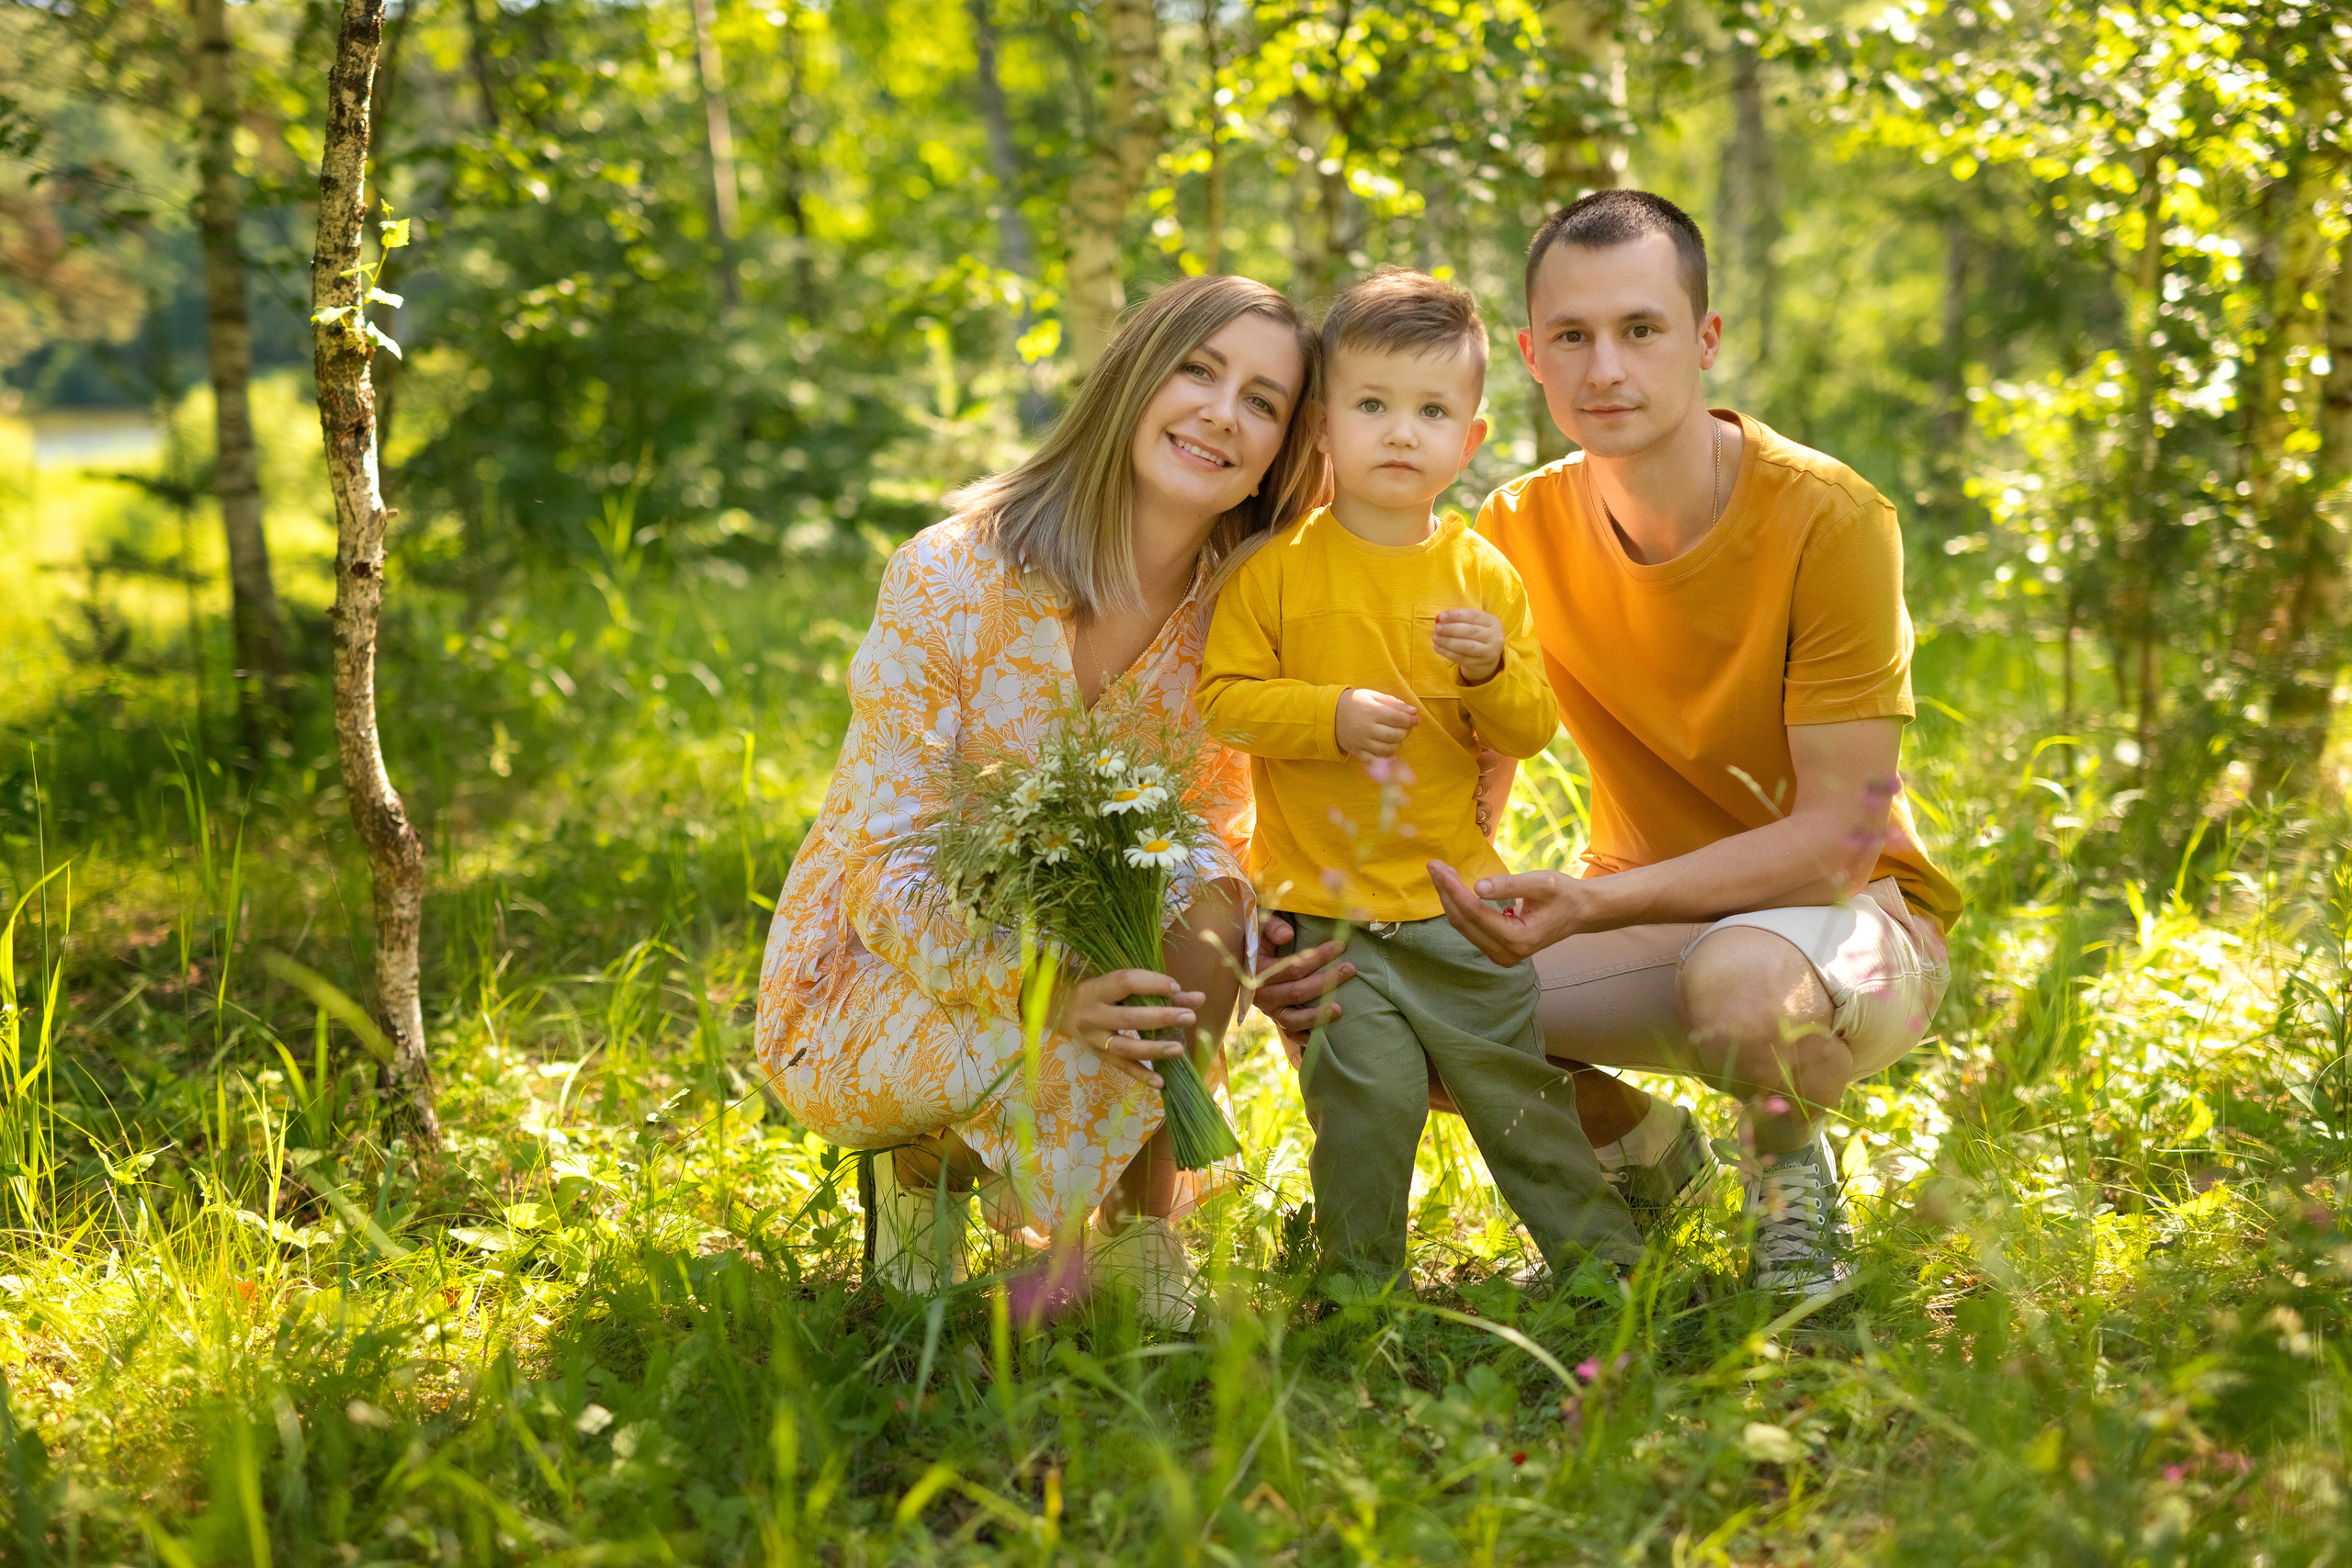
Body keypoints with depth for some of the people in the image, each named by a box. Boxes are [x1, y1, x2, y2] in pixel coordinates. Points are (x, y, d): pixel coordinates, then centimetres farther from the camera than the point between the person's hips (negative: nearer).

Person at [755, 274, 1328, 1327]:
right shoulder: (950, 578, -21)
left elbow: (1213, 835, 0)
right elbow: (885, 868, -22)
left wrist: (1247, 944, -25)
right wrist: (1037, 987, -40)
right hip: (865, 988, -4)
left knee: (1204, 922, -27)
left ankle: (1135, 1235, -9)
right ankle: (921, 1165, -1)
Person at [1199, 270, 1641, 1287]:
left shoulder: (1482, 574, 4)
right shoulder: (1279, 565, -4)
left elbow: (1531, 731, 4)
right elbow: (1222, 699, -6)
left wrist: (1493, 668, -17)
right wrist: (1333, 716, -20)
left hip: (1455, 898, 3)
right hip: (1321, 904, -2)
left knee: (1519, 1082, 11)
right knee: (1367, 1096, -9)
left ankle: (1604, 1261, 27)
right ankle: (1361, 1284, 11)